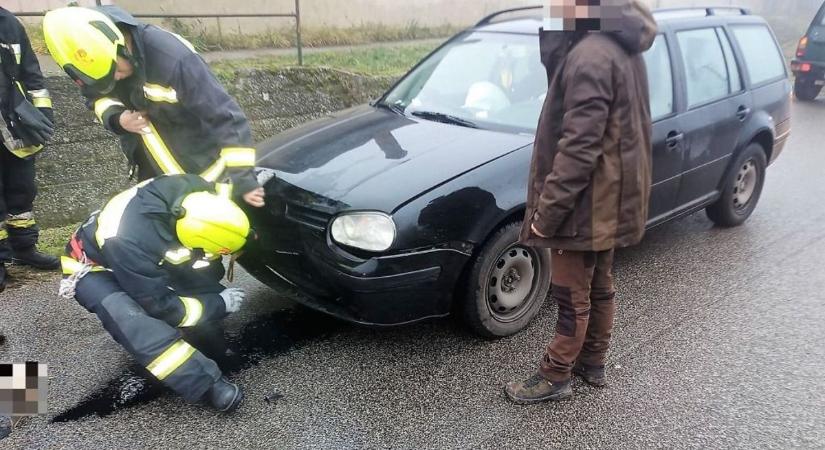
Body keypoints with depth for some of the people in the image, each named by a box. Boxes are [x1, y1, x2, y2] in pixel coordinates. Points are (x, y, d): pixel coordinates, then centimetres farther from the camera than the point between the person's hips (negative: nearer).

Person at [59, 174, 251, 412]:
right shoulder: (133, 243, -44)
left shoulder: (189, 190, -30)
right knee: (129, 319, -37)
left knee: (207, 277, -15)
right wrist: (219, 305, -23)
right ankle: (208, 384, -36)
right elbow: (161, 307, -30)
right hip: (96, 267, -7)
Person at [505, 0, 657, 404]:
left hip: (586, 203, -10)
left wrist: (547, 211, -22)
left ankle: (554, 378, 22)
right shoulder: (620, 47, 10)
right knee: (598, 287, 21)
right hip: (610, 199, 10)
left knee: (572, 296, 5)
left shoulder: (590, 55, -23)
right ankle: (592, 363, 38)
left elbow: (579, 146, -27)